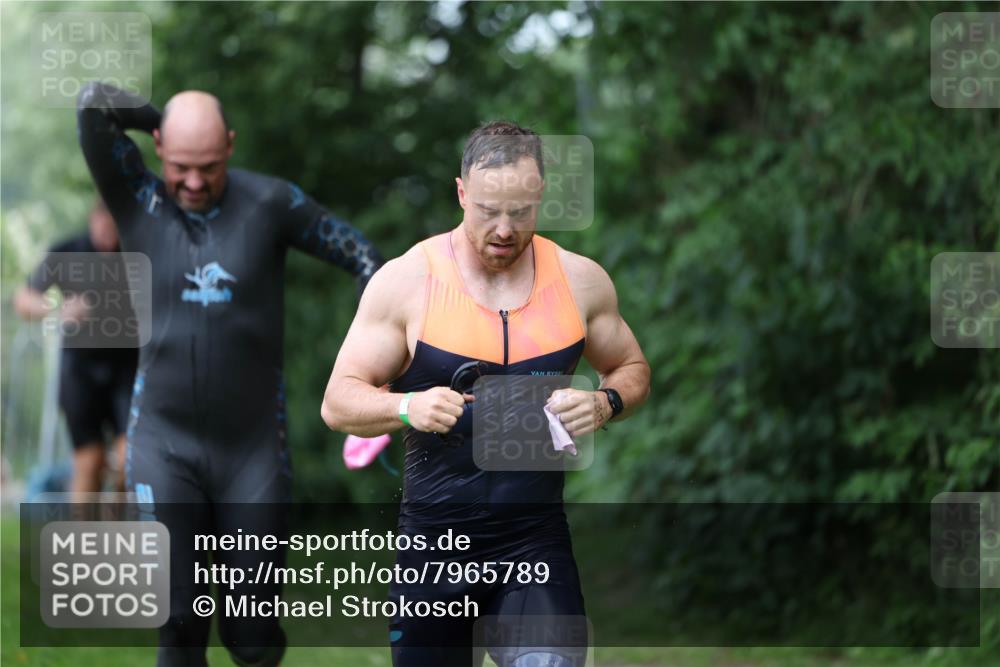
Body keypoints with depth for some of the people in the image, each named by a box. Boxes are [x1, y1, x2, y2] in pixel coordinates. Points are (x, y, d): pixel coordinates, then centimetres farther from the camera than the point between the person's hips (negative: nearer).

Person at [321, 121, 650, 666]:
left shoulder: (580, 280, 1)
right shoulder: (406, 280, -6)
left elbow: (632, 370, 16)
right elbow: (338, 402, -4)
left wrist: (605, 404, -7)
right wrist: (408, 408, -25)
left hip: (536, 542, 0)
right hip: (433, 540, 0)